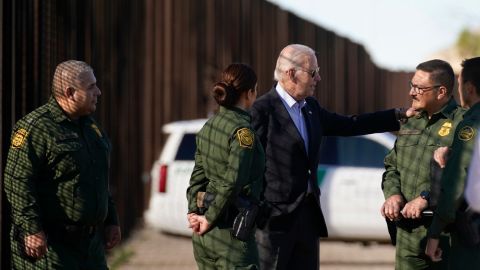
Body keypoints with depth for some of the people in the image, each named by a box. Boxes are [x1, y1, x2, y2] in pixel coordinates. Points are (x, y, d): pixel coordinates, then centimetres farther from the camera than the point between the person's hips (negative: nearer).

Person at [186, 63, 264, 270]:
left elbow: (198, 175, 10)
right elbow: (233, 181, -21)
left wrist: (194, 213, 3)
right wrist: (210, 219, -12)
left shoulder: (209, 126, 10)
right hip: (230, 229, -8)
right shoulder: (243, 130, -14)